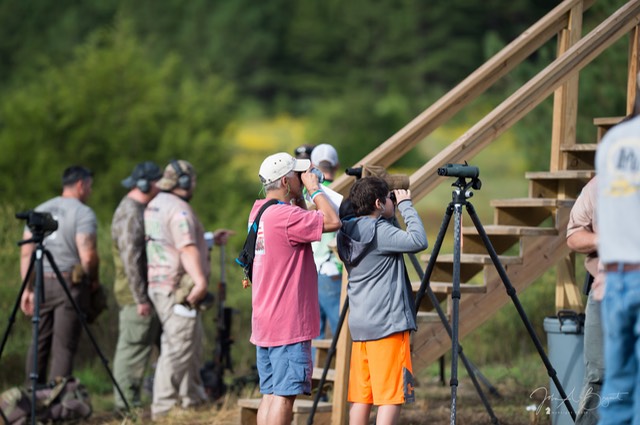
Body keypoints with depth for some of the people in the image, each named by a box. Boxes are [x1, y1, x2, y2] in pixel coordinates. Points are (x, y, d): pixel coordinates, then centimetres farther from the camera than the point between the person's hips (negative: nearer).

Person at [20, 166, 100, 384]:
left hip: (42, 282, 6)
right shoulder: (83, 212, -7)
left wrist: (27, 289, 12)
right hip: (70, 284, -6)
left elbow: (26, 253, 9)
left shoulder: (40, 210, 13)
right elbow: (88, 255, -16)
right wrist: (94, 280, 1)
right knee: (64, 347, -4)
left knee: (39, 344, 13)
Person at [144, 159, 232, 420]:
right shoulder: (179, 209, -15)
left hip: (159, 284, 11)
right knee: (178, 348, -9)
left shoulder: (154, 206, 18)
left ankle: (193, 399, 26)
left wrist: (210, 239, 37)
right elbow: (187, 249, -27)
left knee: (193, 343, 19)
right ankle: (164, 408, -8)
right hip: (178, 288, -11)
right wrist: (200, 280, -36)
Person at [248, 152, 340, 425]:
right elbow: (332, 222, -20)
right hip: (288, 324, -9)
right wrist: (314, 188, -8)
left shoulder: (259, 212, 10)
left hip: (265, 323, 9)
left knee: (270, 395, 11)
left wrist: (303, 195, 12)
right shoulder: (285, 216, -18)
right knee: (284, 395, -7)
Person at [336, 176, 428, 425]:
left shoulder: (348, 235, 11)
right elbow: (418, 241, -20)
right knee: (391, 396, -6)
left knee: (361, 396, 8)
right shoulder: (380, 232, -13)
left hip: (360, 327, 8)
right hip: (388, 325, -8)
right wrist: (406, 205, -8)